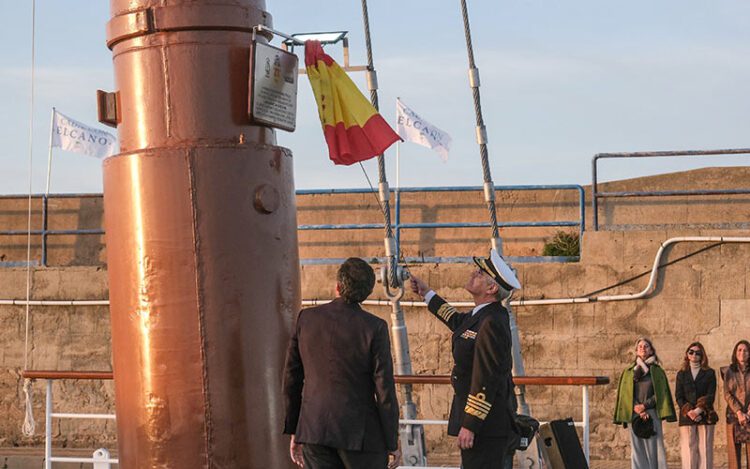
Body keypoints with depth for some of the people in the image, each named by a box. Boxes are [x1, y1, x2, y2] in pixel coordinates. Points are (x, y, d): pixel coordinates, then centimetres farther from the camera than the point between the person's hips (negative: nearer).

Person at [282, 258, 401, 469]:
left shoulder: (306, 319, 0)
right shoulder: (374, 328, -10)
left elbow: (291, 379, 5)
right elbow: (384, 390, -9)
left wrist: (294, 432, 15)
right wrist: (392, 444, 0)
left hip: (314, 430, 3)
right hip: (359, 434, -3)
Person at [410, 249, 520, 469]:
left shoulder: (491, 324, -21)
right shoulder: (482, 315, 10)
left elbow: (485, 381, -24)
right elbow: (459, 322, 36)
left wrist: (470, 425, -22)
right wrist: (427, 293, 44)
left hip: (484, 425, -11)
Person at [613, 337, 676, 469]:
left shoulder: (658, 372, 10)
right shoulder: (629, 372, 12)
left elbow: (661, 393, 2)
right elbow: (625, 394, 5)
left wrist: (644, 405, -10)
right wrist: (638, 411, -7)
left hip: (652, 414, -1)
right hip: (634, 416, 1)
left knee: (653, 447, -6)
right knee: (637, 448, -2)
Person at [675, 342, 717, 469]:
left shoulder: (709, 373, 9)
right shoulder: (681, 374, 14)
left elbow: (711, 396, 0)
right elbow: (678, 397, 5)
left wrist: (698, 410, -14)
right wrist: (689, 412, -11)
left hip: (705, 416, -1)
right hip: (686, 418, 1)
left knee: (705, 449, -5)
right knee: (689, 450, -6)